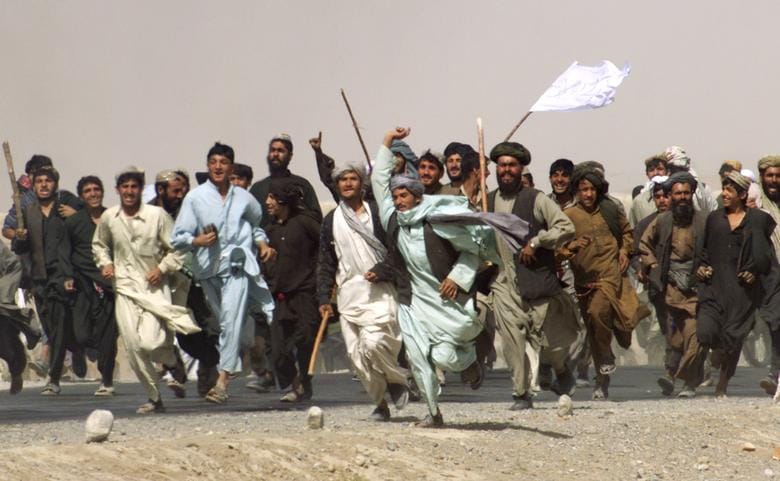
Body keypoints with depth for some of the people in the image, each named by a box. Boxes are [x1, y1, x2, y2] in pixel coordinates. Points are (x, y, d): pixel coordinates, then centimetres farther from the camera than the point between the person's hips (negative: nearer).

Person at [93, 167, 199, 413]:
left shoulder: (157, 215, -6)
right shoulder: (108, 217, 4)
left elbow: (177, 250, 1)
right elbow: (99, 244, 23)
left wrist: (162, 268, -13)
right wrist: (105, 263, 6)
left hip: (154, 286, -3)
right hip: (125, 287, 3)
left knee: (150, 342, -19)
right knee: (133, 347, -3)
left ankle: (172, 359, 18)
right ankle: (154, 398, 11)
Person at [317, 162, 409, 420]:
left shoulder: (378, 214, 3)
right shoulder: (331, 221, 14)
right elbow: (325, 263, 15)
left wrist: (380, 270, -14)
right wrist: (324, 298, 6)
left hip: (378, 290, -4)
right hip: (347, 291, 4)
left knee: (374, 343, -20)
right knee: (356, 354, -2)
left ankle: (397, 380, 6)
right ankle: (380, 402, 9)